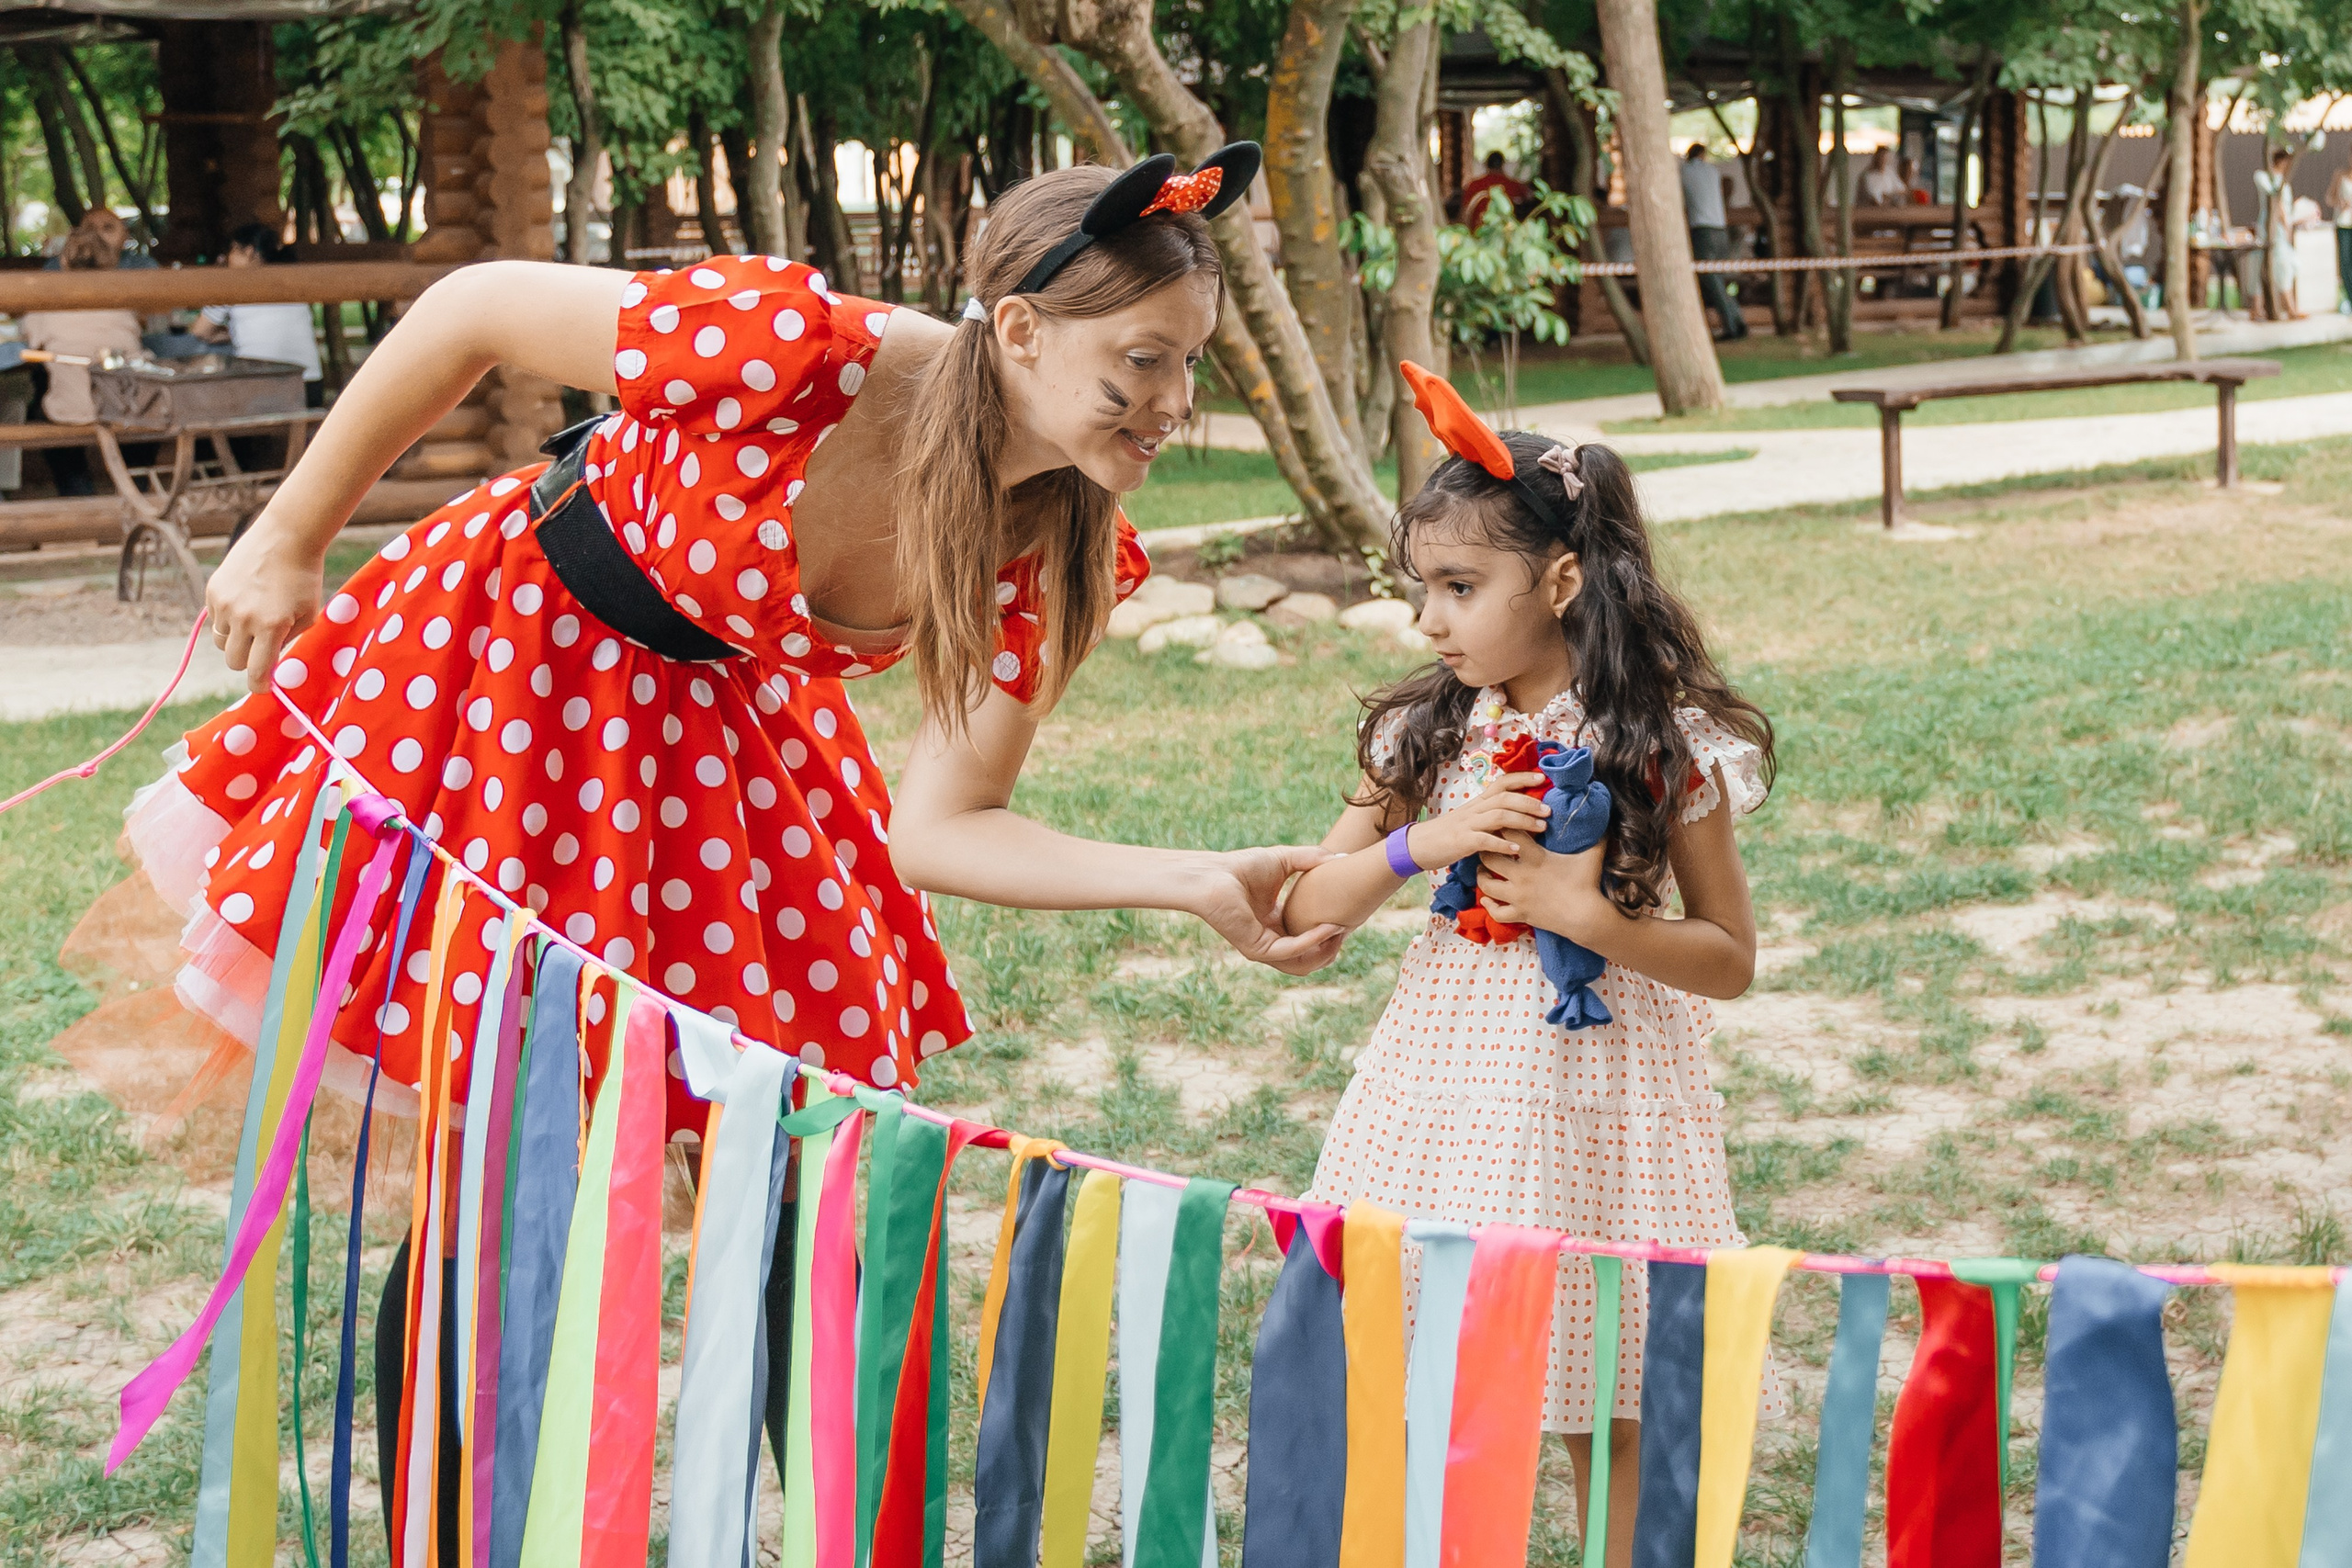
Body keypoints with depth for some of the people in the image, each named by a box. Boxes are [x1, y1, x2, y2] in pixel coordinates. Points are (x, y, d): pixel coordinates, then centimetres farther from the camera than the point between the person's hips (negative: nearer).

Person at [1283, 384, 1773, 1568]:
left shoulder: (1665, 746, -8)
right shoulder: (1425, 734, 2)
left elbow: (1730, 962, -3)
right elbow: (1306, 909, 4)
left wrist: (1586, 914, -17)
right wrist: (1422, 843, -12)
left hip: (1597, 1092, -3)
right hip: (1448, 1079, 3)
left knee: (1609, 1418, 5)